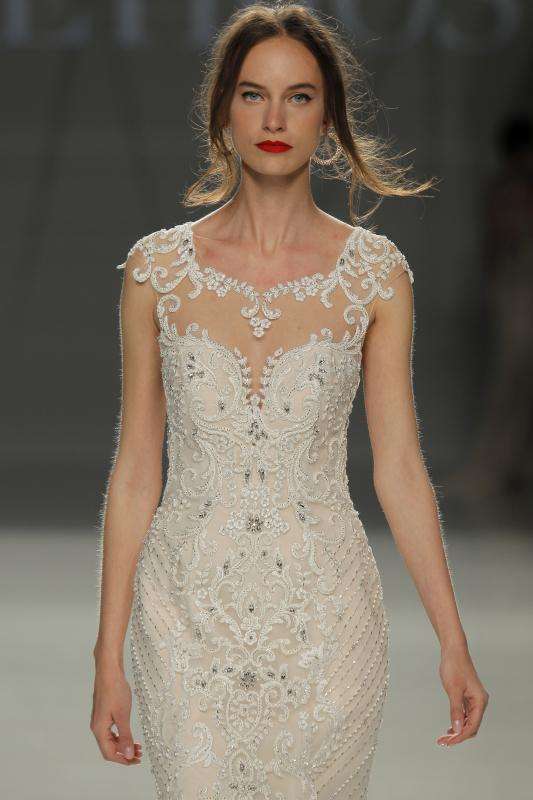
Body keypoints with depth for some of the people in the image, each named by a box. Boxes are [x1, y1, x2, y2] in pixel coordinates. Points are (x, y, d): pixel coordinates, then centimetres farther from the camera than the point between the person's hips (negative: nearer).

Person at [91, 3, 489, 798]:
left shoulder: (375, 271, -1)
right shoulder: (158, 268, -1)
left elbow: (399, 466, 2)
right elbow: (135, 470, 2)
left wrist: (454, 643, 0)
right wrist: (109, 657, 0)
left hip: (325, 619, 0)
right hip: (188, 611, 0)